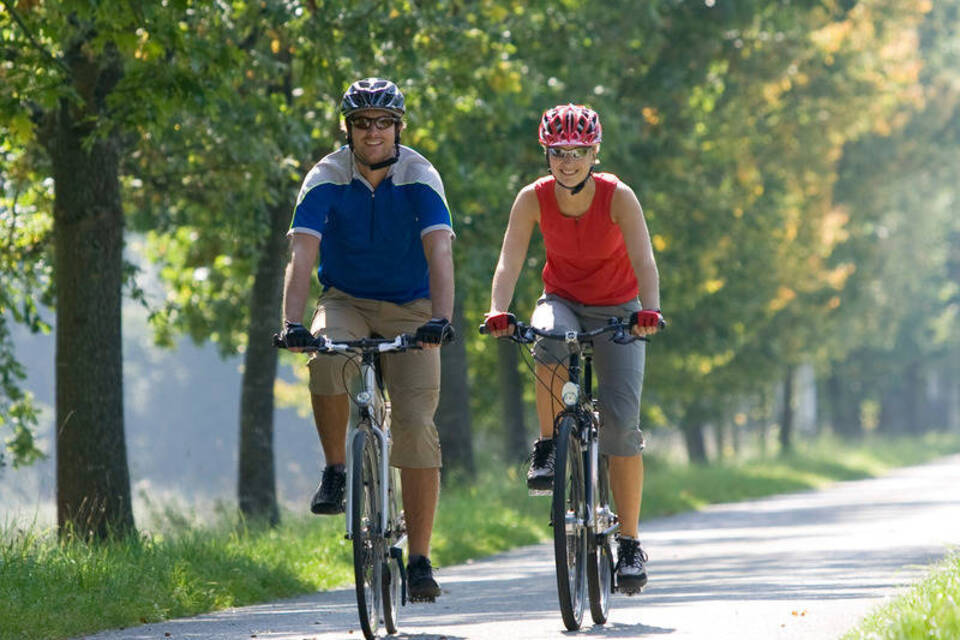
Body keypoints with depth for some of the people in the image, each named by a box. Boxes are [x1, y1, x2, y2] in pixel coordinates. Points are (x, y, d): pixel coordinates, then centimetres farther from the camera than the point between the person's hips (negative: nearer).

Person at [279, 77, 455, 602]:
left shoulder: (420, 178, -15)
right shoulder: (326, 179, -13)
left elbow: (439, 251, -28)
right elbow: (302, 253, -24)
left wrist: (440, 319, -44)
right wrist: (292, 323, -40)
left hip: (409, 308, -1)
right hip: (346, 300, 1)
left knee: (416, 426, -13)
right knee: (325, 359, -35)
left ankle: (419, 560, -7)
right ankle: (336, 469, -11)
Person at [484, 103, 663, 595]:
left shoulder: (618, 197, -20)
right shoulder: (534, 199, -15)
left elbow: (644, 260, -29)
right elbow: (509, 261, -23)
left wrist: (649, 310, -48)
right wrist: (499, 312, -41)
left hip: (617, 310, -1)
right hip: (563, 300, 1)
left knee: (622, 421, -13)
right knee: (549, 344, -37)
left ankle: (630, 543, -6)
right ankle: (548, 447, -17)